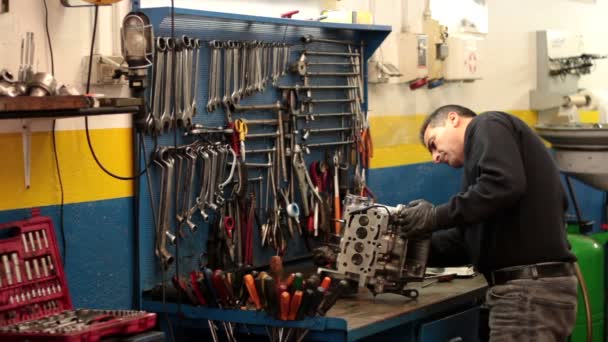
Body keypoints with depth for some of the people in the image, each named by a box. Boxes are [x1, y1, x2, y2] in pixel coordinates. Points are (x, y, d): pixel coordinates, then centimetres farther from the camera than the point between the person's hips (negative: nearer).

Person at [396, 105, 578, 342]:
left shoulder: (488, 126, -1)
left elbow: (503, 185, -21)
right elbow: (467, 239, 20)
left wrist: (436, 216, -15)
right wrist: (414, 239, 12)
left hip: (530, 289, -10)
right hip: (531, 286, 10)